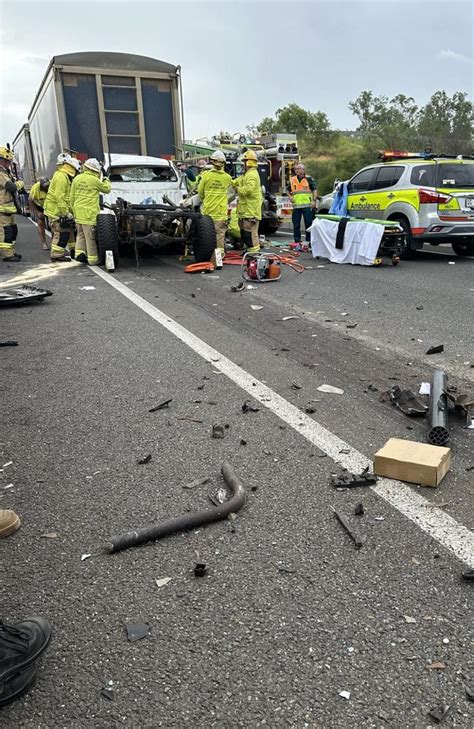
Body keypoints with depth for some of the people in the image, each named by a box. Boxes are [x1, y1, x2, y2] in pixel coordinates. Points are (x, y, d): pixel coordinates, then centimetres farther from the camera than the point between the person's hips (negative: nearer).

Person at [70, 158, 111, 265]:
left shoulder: (77, 179, 9)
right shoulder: (95, 180, -9)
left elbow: (72, 198, 12)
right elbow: (107, 189, 7)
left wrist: (74, 210, 21)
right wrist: (105, 179, 25)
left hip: (78, 212, 6)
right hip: (89, 213, -6)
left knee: (81, 234, 20)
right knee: (91, 237, 0)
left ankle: (80, 252, 10)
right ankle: (93, 259, 6)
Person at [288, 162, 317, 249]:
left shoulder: (308, 179, 4)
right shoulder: (292, 179, 13)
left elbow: (314, 190, 5)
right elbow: (288, 190, 26)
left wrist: (314, 200, -6)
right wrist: (290, 197, 6)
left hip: (307, 205, -3)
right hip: (296, 205, 3)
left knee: (308, 224, -1)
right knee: (296, 225, 3)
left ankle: (309, 240, 7)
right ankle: (297, 242, 9)